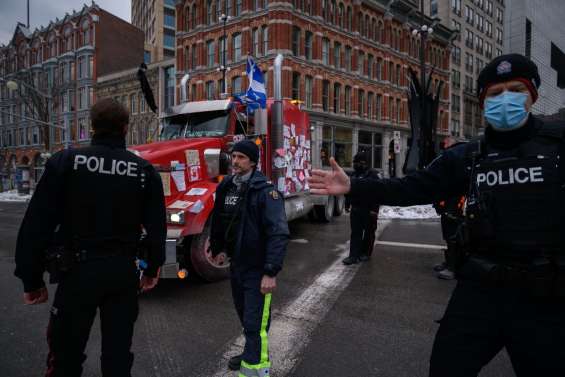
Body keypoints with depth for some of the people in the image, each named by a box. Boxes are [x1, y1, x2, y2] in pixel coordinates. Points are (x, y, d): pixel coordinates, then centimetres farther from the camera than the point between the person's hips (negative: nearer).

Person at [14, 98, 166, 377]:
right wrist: (152, 269, 15)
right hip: (123, 270, 2)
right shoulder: (144, 170, -1)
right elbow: (156, 226, 2)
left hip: (78, 270, -1)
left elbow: (38, 223, -7)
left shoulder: (66, 161, -6)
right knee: (118, 353, 13)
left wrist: (32, 278, 2)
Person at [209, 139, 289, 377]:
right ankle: (252, 353, 46)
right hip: (236, 264, 8)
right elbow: (219, 221, 18)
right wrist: (217, 248, 25)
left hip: (257, 269, -8)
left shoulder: (265, 191, -19)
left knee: (255, 323, -5)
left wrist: (271, 273, -27)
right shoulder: (226, 187, 4)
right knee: (245, 316, 24)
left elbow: (279, 234, -24)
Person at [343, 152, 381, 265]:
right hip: (356, 209, 6)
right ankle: (354, 256, 4)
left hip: (368, 209, -6)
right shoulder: (354, 174, 13)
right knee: (355, 232, 3)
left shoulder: (372, 174, -10)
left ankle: (366, 253, 21)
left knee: (369, 232, 7)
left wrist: (374, 209, -20)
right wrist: (347, 205, 20)